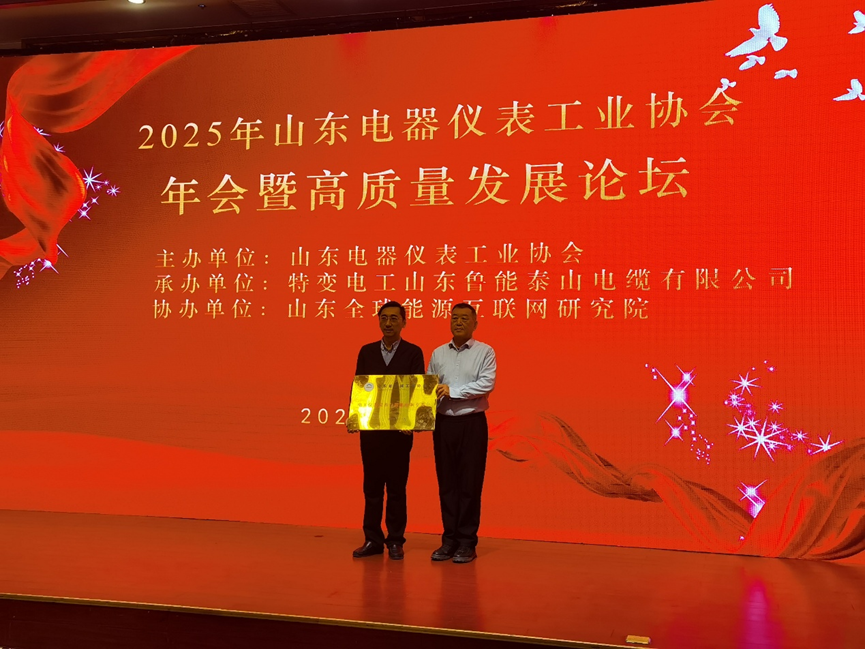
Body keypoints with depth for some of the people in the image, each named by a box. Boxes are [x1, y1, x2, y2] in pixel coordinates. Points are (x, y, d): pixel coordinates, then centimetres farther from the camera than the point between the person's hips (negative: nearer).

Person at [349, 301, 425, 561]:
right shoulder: (367, 351, 10)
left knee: (396, 487, 5)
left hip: (399, 429, -3)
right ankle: (373, 539, 16)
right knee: (372, 486, 8)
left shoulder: (413, 353, 1)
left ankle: (395, 541, 13)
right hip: (370, 428, 3)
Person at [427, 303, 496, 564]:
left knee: (470, 484, 0)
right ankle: (449, 540, 16)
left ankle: (467, 543, 8)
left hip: (472, 424, -3)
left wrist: (453, 391, -15)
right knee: (446, 483, 7)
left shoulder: (485, 352, 1)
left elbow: (487, 384, -12)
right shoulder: (438, 354, 12)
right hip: (443, 423, 4)